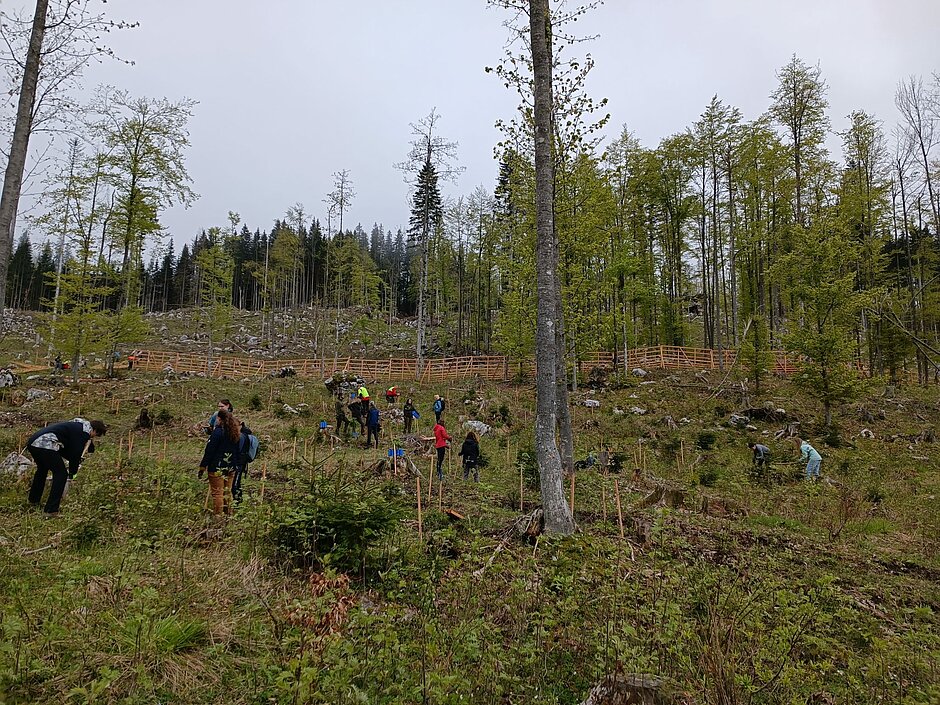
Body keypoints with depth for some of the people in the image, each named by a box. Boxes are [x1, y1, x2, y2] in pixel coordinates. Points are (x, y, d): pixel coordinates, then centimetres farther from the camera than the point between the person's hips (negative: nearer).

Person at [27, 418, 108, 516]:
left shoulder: (75, 426, 27)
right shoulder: (84, 432, -1)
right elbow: (76, 454, -1)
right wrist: (71, 475, 9)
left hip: (32, 442, 10)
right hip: (45, 445, -10)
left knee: (42, 469, 34)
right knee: (61, 474, 1)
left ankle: (34, 500, 47)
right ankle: (51, 510, 0)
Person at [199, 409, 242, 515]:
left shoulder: (218, 432, -13)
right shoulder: (235, 433, 8)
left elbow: (209, 451, -13)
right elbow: (238, 451, 15)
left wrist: (202, 468, -8)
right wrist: (236, 464, 22)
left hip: (217, 468, -7)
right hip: (231, 468, 7)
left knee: (217, 493, 0)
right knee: (227, 492, 15)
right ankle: (228, 514, 20)